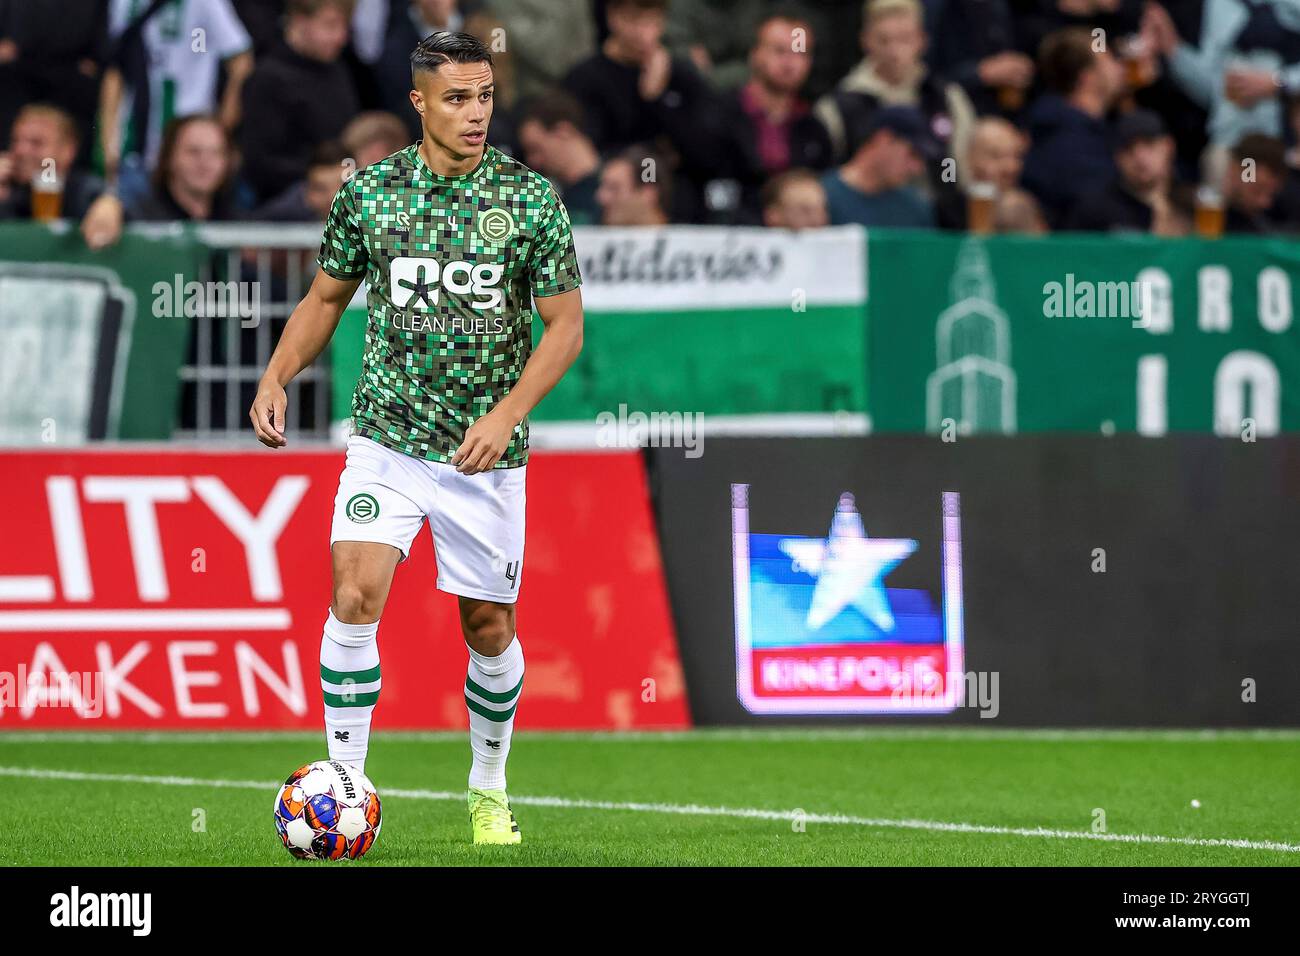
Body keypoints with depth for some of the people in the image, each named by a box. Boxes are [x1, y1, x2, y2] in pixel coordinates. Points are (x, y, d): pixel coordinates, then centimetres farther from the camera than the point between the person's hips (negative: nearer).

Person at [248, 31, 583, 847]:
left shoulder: (532, 198, -4)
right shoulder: (371, 191, 0)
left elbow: (565, 325, -2)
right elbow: (327, 297, 13)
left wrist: (506, 415, -15)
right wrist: (278, 377, -2)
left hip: (486, 451, 0)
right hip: (388, 437, 0)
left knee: (490, 629, 8)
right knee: (354, 598, -18)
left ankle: (488, 790, 30)